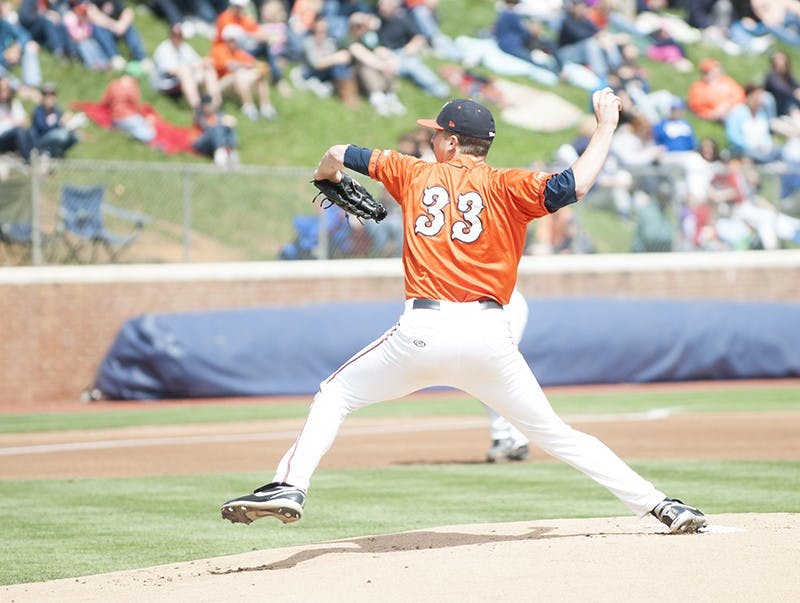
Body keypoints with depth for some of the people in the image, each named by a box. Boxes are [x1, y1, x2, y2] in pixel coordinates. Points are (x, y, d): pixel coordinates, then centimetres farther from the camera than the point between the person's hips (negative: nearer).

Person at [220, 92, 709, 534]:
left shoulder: (416, 174, 13)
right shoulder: (505, 187, 7)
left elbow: (338, 156, 24)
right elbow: (573, 186, -10)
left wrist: (327, 179, 49)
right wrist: (607, 125, 5)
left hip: (423, 332, -1)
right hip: (488, 335, 1)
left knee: (336, 395, 18)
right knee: (553, 433, 8)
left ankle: (291, 486, -1)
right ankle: (656, 504, 1)